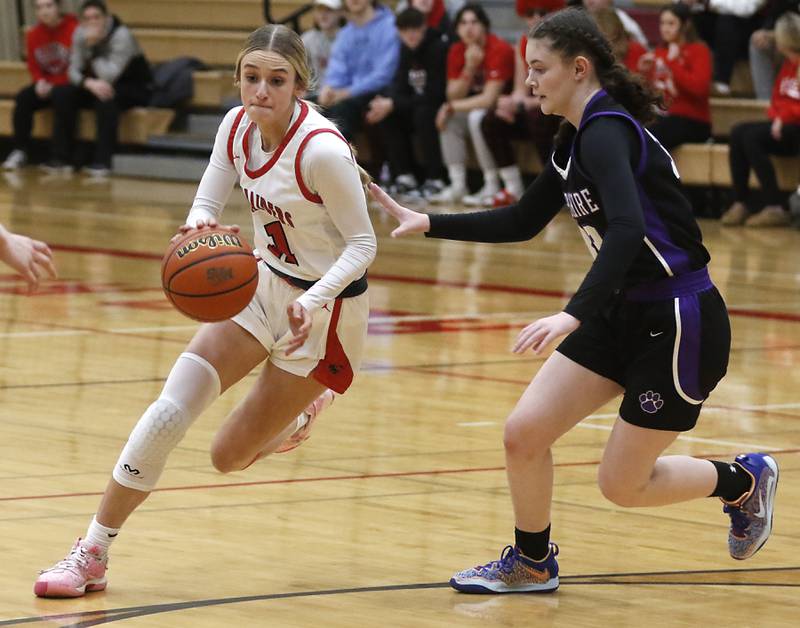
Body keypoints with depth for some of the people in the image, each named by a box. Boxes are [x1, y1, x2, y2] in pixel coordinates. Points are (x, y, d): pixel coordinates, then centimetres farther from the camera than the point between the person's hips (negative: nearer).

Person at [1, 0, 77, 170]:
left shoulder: (74, 30, -17)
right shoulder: (33, 35, 1)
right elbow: (33, 66, 13)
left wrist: (52, 85, -20)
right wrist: (40, 81, -10)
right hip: (46, 86, 6)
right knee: (23, 98, -19)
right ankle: (20, 151, -15)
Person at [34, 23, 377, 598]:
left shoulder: (322, 150, -28)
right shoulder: (237, 126, -8)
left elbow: (363, 243, -21)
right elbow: (209, 201, 1)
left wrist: (314, 300, -36)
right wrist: (199, 224, -24)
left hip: (326, 306, -5)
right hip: (265, 282, 5)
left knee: (230, 456, 1)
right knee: (172, 405, -10)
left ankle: (302, 407, 36)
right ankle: (93, 553, 0)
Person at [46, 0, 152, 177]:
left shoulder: (121, 35, -24)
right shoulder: (80, 34, -7)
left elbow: (109, 76, -31)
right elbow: (74, 70, -9)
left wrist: (93, 45, -32)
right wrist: (89, 82, -30)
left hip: (135, 89, -6)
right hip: (100, 84, 6)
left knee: (105, 98, -37)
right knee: (62, 94, -16)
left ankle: (102, 161, -34)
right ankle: (61, 158, -13)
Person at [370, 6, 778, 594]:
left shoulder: (606, 132, -22)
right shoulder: (577, 140, 8)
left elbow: (628, 230, -37)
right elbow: (522, 221, 19)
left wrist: (575, 315, -46)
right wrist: (428, 224, 11)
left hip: (681, 325, -9)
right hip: (626, 314, 9)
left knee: (622, 484, 1)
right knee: (523, 434, 1)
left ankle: (744, 480, 25)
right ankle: (532, 563, 21)